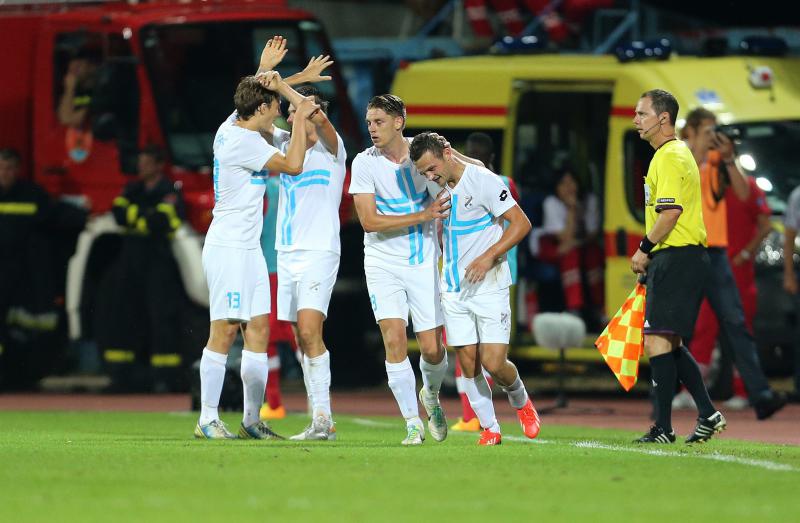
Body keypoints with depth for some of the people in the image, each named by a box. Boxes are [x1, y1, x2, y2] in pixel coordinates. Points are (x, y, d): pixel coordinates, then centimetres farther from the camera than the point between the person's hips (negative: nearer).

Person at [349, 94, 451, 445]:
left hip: (423, 262, 1)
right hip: (383, 263, -1)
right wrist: (422, 216, -20)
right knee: (394, 340, -14)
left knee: (432, 349, -1)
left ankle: (431, 396, 32)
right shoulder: (364, 163, -7)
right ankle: (413, 422, -3)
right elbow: (369, 220, -14)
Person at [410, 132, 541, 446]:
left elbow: (521, 223, -14)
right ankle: (490, 428, 11)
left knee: (493, 364, -11)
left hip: (489, 287, -6)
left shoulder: (483, 181, -14)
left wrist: (488, 257, -22)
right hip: (453, 289, 6)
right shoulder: (440, 188, 7)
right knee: (468, 363, 0)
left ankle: (520, 401, 19)